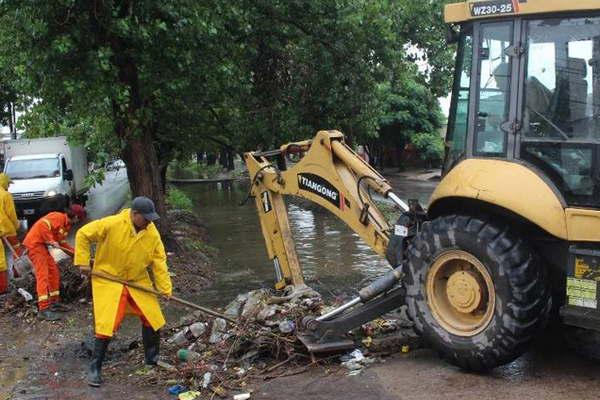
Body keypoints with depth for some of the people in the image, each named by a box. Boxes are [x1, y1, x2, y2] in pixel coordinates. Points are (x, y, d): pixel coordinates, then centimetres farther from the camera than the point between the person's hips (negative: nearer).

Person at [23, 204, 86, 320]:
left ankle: (54, 302, 22)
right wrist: (51, 241, -25)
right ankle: (44, 309, -17)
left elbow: (62, 243, 21)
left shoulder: (66, 225, 15)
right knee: (42, 275, -14)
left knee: (54, 272, 13)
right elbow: (43, 225, -28)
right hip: (34, 243, -10)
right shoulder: (58, 217, -14)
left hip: (42, 245, 10)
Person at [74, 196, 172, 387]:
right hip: (108, 280, -5)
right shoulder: (112, 224, -21)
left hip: (138, 282, 5)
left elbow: (159, 261, -5)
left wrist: (165, 288, -11)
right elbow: (83, 235, -12)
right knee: (106, 325, -10)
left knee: (153, 319, 6)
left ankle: (152, 359, 28)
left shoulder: (152, 233, -8)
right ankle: (94, 368, 6)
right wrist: (83, 262, -13)